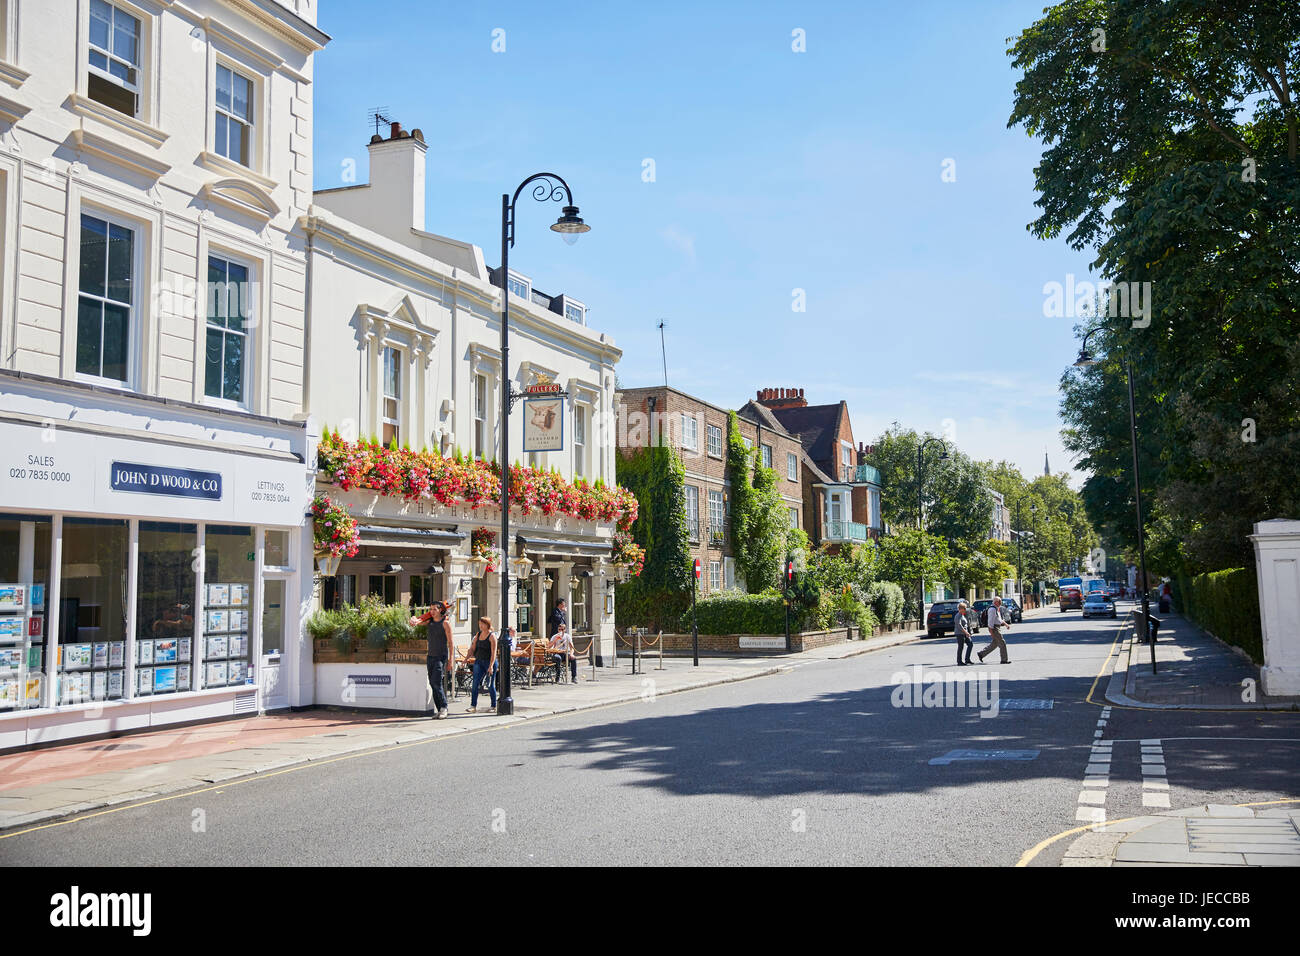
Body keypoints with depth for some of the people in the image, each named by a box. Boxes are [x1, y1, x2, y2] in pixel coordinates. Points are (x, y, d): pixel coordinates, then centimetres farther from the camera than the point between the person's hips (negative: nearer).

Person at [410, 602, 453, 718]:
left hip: (441, 656, -6)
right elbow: (414, 621, 1)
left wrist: (450, 660, -9)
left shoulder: (445, 623, -6)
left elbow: (450, 642, -6)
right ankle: (438, 710, 10)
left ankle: (444, 707, -6)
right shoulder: (429, 621, 9)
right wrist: (414, 621, -25)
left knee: (436, 682, -16)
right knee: (433, 683, 5)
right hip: (431, 656, 6)